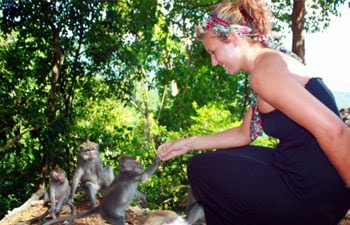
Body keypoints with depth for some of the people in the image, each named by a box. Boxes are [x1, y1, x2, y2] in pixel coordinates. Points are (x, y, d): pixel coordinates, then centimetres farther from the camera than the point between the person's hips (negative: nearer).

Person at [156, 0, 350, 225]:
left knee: (201, 168, 1)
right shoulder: (270, 60, 13)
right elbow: (245, 133, 18)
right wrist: (188, 143, 17)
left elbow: (332, 129, -28)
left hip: (312, 194, -10)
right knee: (222, 159, 23)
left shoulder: (265, 69, -19)